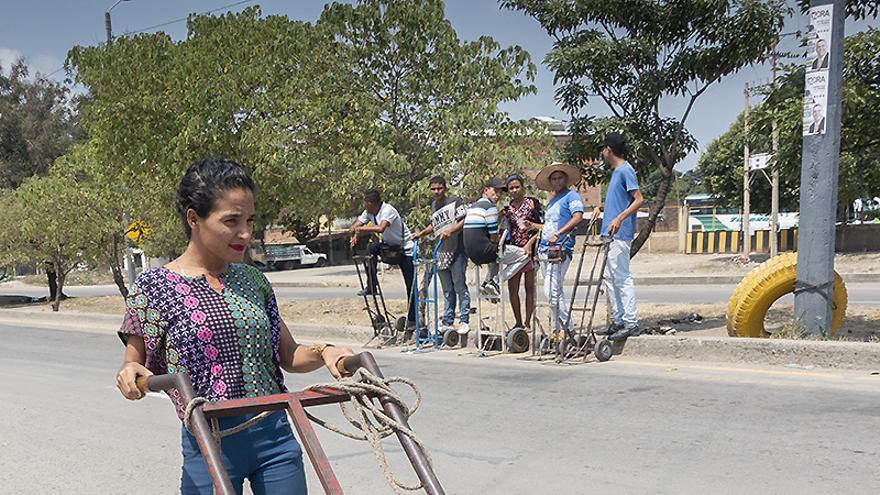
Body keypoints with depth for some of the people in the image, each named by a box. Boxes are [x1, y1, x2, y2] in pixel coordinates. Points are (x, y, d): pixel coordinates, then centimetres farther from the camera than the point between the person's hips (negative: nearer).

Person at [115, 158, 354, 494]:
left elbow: (288, 355, 13)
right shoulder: (154, 287, -5)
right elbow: (137, 363, 1)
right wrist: (129, 373, -22)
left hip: (274, 432, 4)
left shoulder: (253, 280, 7)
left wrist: (322, 353, -7)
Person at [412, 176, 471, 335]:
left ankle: (464, 322, 2)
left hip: (457, 251, -7)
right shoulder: (433, 205, 17)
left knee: (460, 287, -4)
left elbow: (466, 219, -14)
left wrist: (451, 230, -25)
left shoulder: (455, 202, -5)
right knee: (447, 290, 11)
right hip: (441, 253, 7)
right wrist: (421, 233, 21)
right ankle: (447, 323, 15)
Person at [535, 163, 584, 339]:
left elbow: (578, 216, -17)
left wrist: (558, 234, -22)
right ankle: (558, 328, 16)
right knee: (556, 292, 11)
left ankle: (565, 327, -7)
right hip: (545, 250, 9)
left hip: (559, 249, -8)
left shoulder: (571, 196, -1)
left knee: (551, 292, -15)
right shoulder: (552, 201, 24)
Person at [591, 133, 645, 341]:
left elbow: (639, 199, -18)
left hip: (620, 234, -10)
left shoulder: (625, 170, -11)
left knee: (622, 277, -9)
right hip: (611, 234, 10)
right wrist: (602, 208, 18)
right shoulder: (616, 171, 18)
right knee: (611, 277, 12)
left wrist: (619, 218, -27)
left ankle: (631, 323, -7)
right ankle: (618, 320, 18)